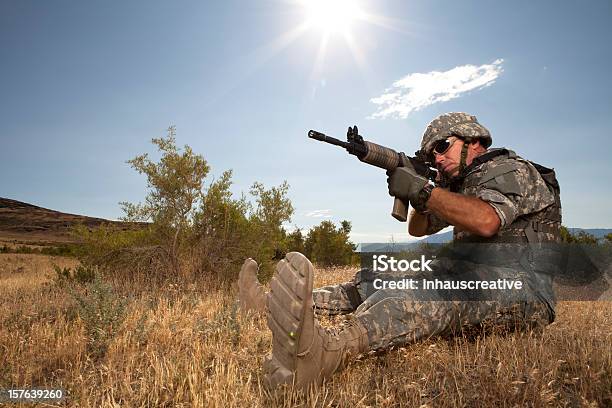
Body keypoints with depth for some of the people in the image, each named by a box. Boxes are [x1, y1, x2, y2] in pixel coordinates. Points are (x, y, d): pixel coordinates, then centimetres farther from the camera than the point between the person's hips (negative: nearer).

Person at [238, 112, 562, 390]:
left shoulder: (510, 170, -3)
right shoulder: (461, 183, 24)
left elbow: (486, 221, -26)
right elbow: (418, 228, 24)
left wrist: (421, 189, -22)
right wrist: (420, 197, 4)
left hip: (518, 286, -9)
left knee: (438, 292, -41)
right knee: (376, 281, -3)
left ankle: (327, 351, -66)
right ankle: (276, 305, -11)